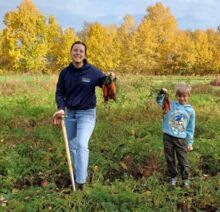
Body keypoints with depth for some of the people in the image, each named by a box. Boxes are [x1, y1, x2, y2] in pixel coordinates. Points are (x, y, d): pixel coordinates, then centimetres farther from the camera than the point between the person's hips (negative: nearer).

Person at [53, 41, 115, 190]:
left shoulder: (92, 71, -11)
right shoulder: (65, 73, -1)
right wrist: (61, 108, -15)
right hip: (69, 113, 5)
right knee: (72, 146, 14)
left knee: (82, 145, -18)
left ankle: (81, 181, -12)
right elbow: (60, 92, 3)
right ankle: (80, 173, 34)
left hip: (87, 114, -5)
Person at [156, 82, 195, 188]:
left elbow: (190, 129, 4)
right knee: (170, 160, 14)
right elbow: (159, 100, -1)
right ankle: (173, 177, 32)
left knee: (183, 161, 8)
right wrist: (161, 93, -21)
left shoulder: (190, 110, 0)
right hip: (168, 137, 1)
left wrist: (190, 143, 4)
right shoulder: (171, 104, -1)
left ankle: (186, 179, 28)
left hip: (181, 139, -1)